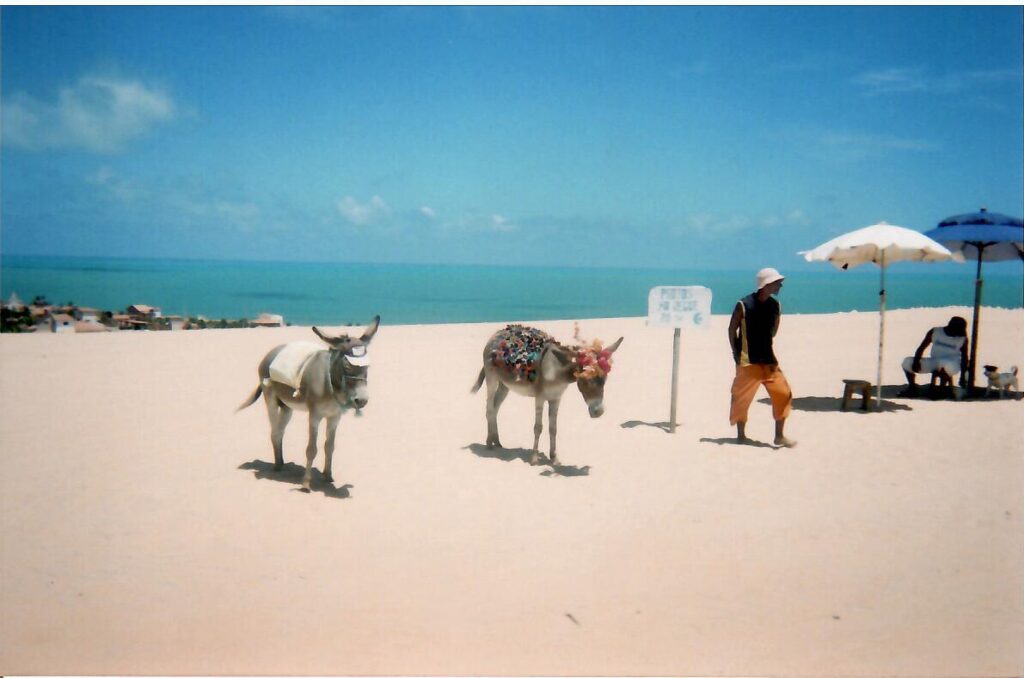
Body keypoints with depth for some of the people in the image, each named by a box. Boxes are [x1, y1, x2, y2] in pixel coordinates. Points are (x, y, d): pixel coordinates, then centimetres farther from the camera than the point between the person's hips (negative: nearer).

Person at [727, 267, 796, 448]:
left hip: (768, 359, 5)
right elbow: (732, 329, -4)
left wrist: (765, 348, 12)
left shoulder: (775, 306, 3)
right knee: (742, 397, 2)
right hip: (748, 361, -5)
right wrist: (736, 353, -5)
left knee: (783, 393, -2)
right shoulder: (744, 305, -12)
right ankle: (741, 434, 19)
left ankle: (779, 436, 8)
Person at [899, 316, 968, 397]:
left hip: (952, 364, -2)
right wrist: (916, 361, -18)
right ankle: (912, 388, 2)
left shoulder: (962, 339, -2)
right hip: (934, 362, 3)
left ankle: (942, 389, -15)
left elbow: (964, 358, 3)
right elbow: (921, 348, -1)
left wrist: (963, 377, -1)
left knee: (947, 365, -42)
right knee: (907, 362, -16)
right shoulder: (935, 332, -1)